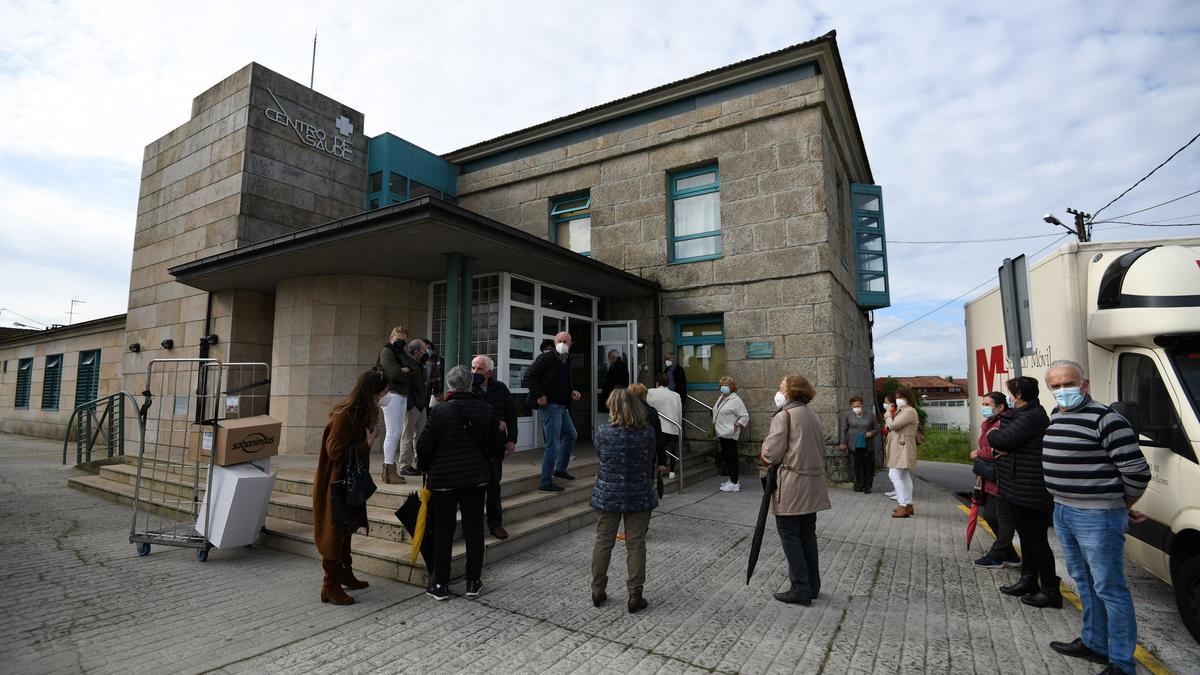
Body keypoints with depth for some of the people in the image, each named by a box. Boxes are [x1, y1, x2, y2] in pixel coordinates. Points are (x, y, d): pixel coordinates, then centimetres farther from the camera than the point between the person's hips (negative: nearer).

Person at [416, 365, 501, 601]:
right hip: (476, 477, 3)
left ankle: (440, 584, 16)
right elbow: (495, 441, 7)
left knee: (443, 531, 8)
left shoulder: (440, 412, -12)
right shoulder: (485, 410, -2)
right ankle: (473, 582, 18)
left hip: (443, 478, -2)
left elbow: (425, 446, -8)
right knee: (474, 529, 10)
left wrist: (424, 467, 11)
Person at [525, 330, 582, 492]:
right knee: (553, 445, -6)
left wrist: (571, 393, 8)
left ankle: (560, 469, 36)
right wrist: (539, 395, -21)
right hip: (550, 406, -9)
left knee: (571, 435, 22)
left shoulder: (567, 361, 13)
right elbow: (529, 376, -18)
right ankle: (545, 483, 4)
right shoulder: (546, 358, -13)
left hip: (562, 406, 9)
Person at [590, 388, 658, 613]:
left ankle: (598, 592, 27)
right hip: (639, 497, 0)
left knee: (603, 542, 14)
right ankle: (635, 596, 17)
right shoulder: (648, 433, -10)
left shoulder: (602, 432, -13)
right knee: (636, 545, 10)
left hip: (607, 495, 0)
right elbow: (650, 464, 2)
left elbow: (600, 457, 2)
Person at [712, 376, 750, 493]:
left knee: (732, 457, -4)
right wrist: (715, 426, 16)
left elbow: (745, 416, -12)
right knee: (725, 457, 15)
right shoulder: (721, 397, 14)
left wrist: (737, 425, -19)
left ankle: (734, 483, 1)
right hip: (721, 433, 9)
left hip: (730, 434, -9)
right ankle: (731, 480, 26)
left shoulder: (736, 400, -12)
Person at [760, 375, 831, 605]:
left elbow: (771, 454, -17)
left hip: (791, 488, -8)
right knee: (807, 535, 16)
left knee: (790, 536, 2)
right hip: (812, 486, 8)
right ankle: (812, 586, 24)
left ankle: (800, 590, 6)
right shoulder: (813, 416, 12)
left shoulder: (783, 416, -14)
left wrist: (763, 454, 3)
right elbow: (821, 449, 18)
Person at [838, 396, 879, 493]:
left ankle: (867, 486, 16)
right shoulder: (847, 415, 1)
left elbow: (877, 429, 9)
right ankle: (859, 485, 11)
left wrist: (871, 433, -12)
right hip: (854, 446, -1)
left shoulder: (870, 415, 4)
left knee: (869, 466, 3)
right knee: (857, 466, 0)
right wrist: (842, 443, -3)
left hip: (868, 446, 1)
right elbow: (843, 429, 2)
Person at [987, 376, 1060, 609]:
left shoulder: (1032, 416, -19)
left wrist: (992, 434, -4)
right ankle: (1029, 581, 31)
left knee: (1036, 539, -1)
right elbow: (1001, 443, 15)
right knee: (1026, 536, 19)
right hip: (1018, 489, 11)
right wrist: (1002, 447, -7)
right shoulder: (1018, 414, 14)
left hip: (1031, 491, -11)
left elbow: (1002, 440, -25)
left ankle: (1050, 591, 9)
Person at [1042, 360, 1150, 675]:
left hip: (1098, 517, -9)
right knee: (1085, 583, 20)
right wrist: (1064, 502, 14)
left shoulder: (1105, 419, -16)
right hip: (1063, 511, 9)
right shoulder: (1056, 417, 10)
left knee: (1109, 589, 2)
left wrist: (1121, 506, -1)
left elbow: (1137, 471, -13)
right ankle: (1094, 643, 35)